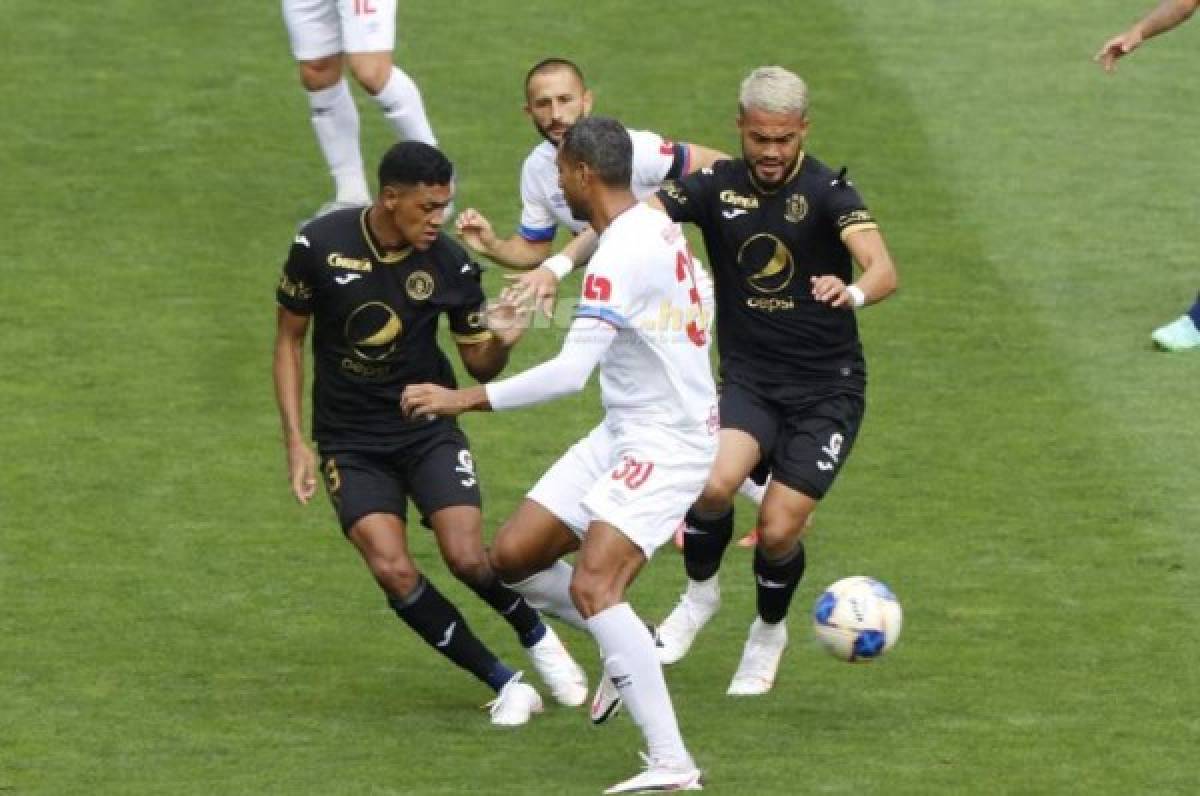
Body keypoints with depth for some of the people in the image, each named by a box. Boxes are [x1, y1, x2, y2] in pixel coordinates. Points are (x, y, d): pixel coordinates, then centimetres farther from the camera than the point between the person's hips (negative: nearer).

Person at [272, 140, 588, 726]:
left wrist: (501, 343, -23)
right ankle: (503, 684, -3)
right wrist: (295, 441, -4)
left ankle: (537, 636, 16)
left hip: (428, 430, 0)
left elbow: (480, 366, 1)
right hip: (350, 443, 0)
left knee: (468, 558, -18)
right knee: (393, 570, -19)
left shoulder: (449, 264, -9)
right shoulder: (319, 245, -11)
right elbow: (289, 339, 2)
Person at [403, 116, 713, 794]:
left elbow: (571, 372, -29)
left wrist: (465, 400, -27)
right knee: (513, 556, 7)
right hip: (622, 434, 10)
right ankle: (628, 647, 24)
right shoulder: (654, 225, 7)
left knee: (592, 587, -25)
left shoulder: (620, 256, -23)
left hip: (667, 442, -10)